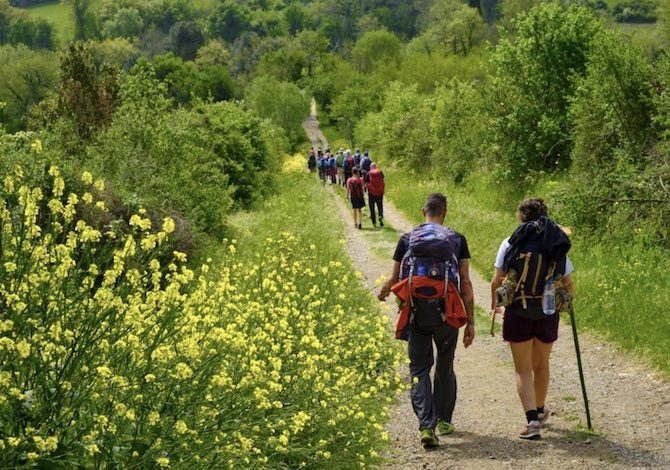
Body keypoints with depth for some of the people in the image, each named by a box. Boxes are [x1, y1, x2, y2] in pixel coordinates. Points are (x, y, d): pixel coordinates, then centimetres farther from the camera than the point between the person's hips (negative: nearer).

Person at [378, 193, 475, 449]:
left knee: (419, 368, 4)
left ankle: (426, 426, -11)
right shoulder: (457, 240, 2)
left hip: (417, 312, 0)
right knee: (445, 367, 19)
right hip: (447, 312, 1)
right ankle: (443, 420, 29)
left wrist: (382, 294, 31)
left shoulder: (407, 239, 3)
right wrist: (470, 322, 3)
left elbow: (394, 279, 7)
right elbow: (466, 283, -1)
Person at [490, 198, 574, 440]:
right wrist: (567, 295, 29)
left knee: (523, 370, 4)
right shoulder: (557, 246, 3)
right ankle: (540, 410, 42)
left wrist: (494, 302, 14)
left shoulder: (511, 243, -5)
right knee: (541, 364, 23)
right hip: (548, 314, 3)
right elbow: (568, 284, 6)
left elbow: (496, 280, -6)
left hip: (517, 313, -3)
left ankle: (532, 420, -10)